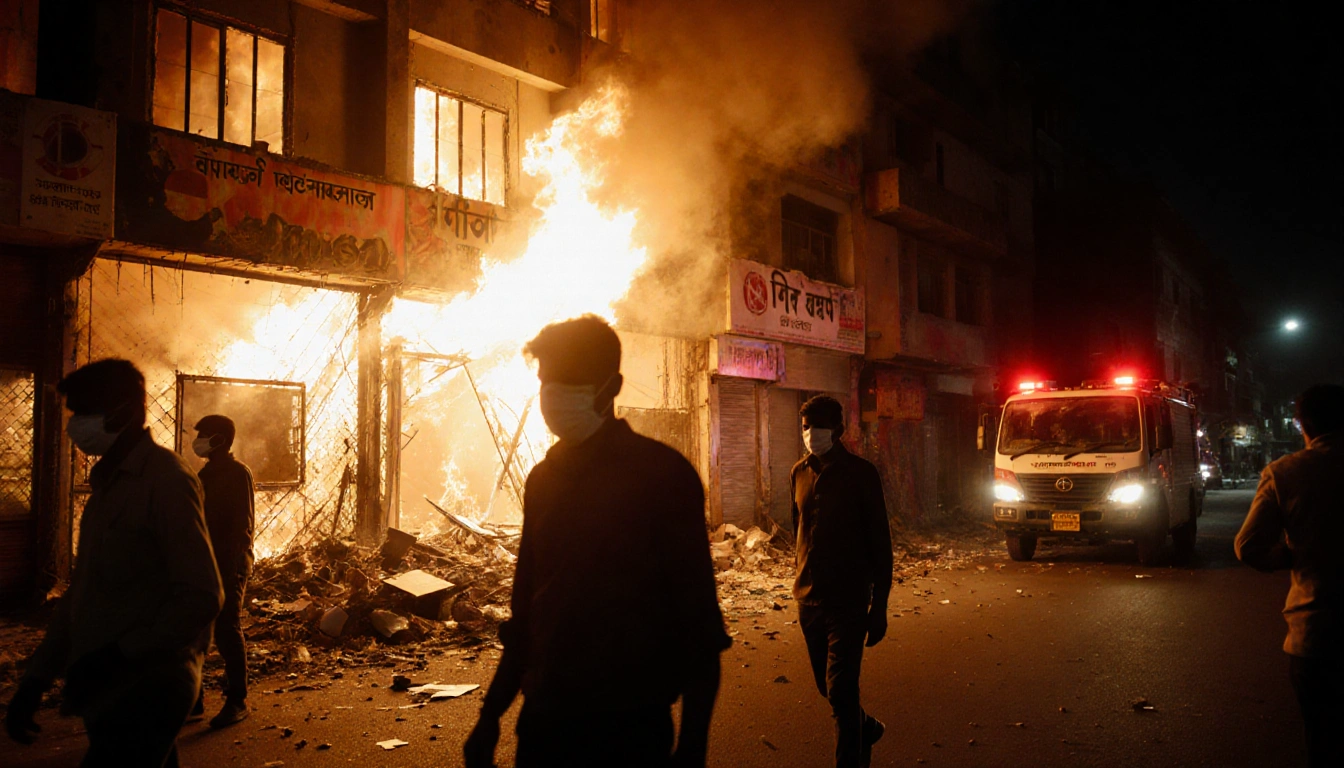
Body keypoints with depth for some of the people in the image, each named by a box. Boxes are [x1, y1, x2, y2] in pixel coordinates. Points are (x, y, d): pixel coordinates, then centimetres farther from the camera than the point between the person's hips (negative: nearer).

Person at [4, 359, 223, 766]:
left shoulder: (167, 480, -14)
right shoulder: (108, 482, 14)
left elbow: (202, 597, -19)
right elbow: (81, 592, 18)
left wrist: (118, 654, -21)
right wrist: (35, 679, 13)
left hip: (145, 696, -9)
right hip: (113, 695, 9)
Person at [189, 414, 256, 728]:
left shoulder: (238, 473, -9)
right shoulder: (207, 473, 16)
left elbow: (243, 525, -15)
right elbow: (198, 521, 19)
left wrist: (233, 566, -21)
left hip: (229, 566, -8)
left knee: (227, 632, -4)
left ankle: (237, 701, 5)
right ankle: (194, 698, 18)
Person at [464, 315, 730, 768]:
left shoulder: (663, 474, -10)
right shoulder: (545, 478, 7)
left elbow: (697, 614, -11)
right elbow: (527, 606, 13)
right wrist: (491, 717, 13)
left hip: (631, 728, -5)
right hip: (544, 719, 5)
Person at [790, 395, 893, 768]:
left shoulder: (861, 474, -8)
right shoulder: (799, 473, 7)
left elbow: (879, 541, -8)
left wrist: (879, 605, -10)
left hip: (849, 601, -6)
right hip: (809, 598, 6)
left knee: (840, 691, -8)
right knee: (827, 686, 17)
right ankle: (867, 728, 43)